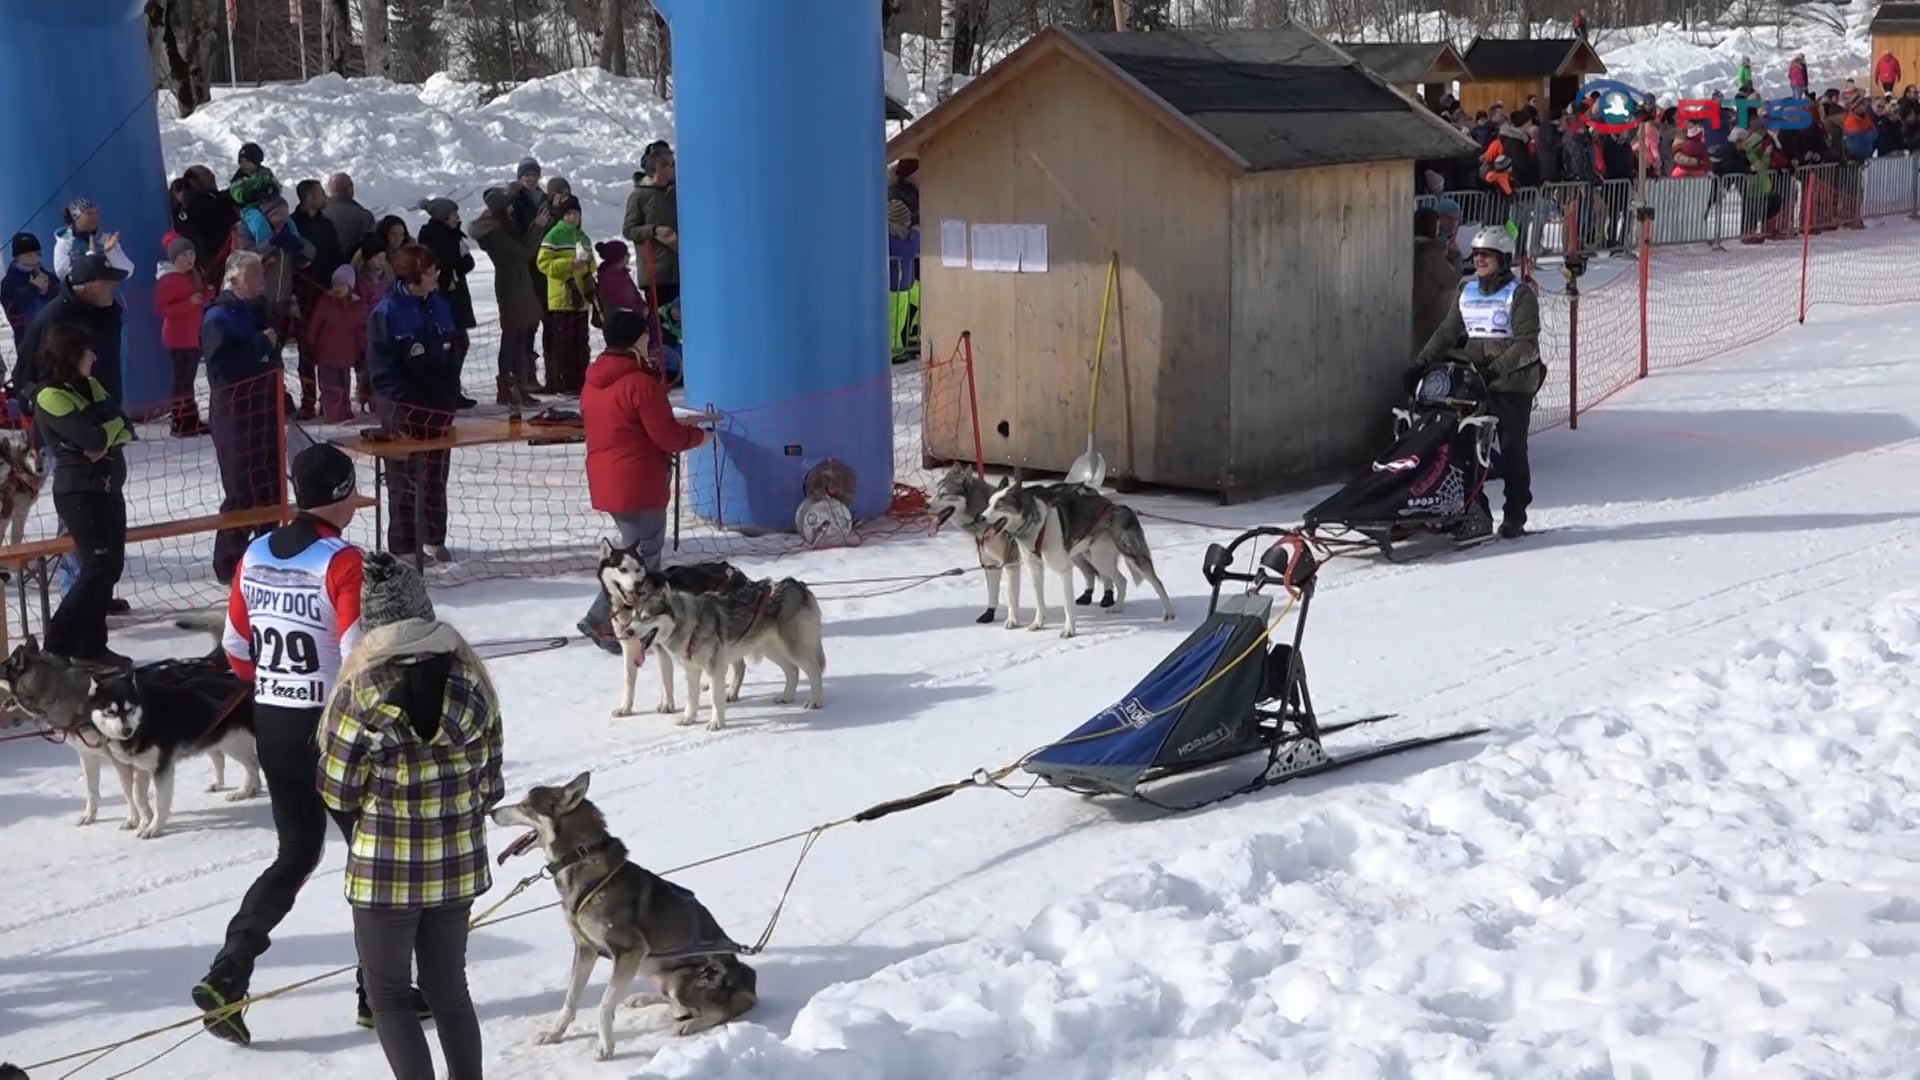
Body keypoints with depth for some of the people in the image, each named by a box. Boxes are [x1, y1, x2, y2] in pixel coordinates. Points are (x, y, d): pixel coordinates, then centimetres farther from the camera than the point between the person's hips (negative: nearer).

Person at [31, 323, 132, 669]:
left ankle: (91, 644, 15)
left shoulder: (89, 385, 12)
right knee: (98, 566, -10)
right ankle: (58, 644, -1)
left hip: (107, 488, 8)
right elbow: (90, 438, -25)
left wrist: (105, 437, -16)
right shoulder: (50, 397, -15)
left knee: (111, 565, 8)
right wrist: (112, 426, -5)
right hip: (80, 492, -8)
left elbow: (126, 429, 5)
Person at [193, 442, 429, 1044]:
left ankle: (226, 976, 5)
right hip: (333, 728, -6)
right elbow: (360, 655, -24)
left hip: (272, 727, 7)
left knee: (296, 854, 18)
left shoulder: (255, 556, 3)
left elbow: (236, 648, 11)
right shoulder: (341, 562, -18)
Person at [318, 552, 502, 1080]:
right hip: (458, 862, 4)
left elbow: (339, 793, -9)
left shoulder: (363, 690, -17)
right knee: (449, 987, 20)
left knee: (388, 993, 12)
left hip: (385, 866, -4)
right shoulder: (469, 678, -4)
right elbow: (490, 782, 2)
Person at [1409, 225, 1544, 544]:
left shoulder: (1520, 294, -6)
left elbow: (1526, 344, -14)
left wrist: (1496, 368, -26)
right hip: (1474, 383, 5)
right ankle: (1477, 515, 0)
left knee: (1512, 451, 1)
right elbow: (1447, 333, 16)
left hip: (1512, 384, -5)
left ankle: (1515, 517, 11)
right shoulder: (1468, 291, 12)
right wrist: (1422, 363, 5)